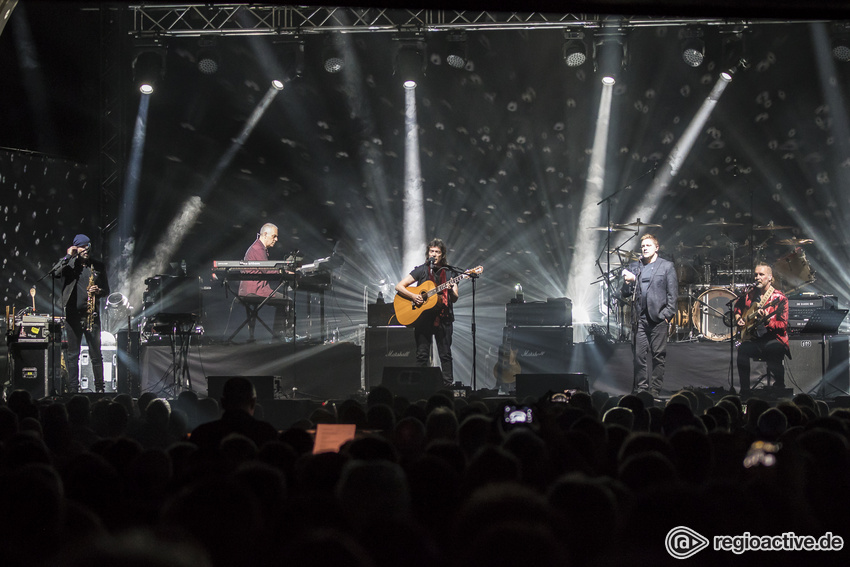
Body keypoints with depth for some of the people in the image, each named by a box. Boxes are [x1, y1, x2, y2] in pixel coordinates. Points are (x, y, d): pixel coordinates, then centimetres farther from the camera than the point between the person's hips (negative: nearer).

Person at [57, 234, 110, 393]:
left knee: (96, 354, 1)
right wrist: (68, 256, -13)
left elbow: (106, 290, 13)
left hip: (92, 314, 1)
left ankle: (99, 388, 8)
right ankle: (73, 389, 8)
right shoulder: (69, 264, 4)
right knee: (73, 354, 3)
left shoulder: (98, 266, 9)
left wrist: (98, 291, -8)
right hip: (73, 315, -1)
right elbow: (57, 272, -16)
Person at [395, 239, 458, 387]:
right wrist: (413, 296, -13)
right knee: (422, 355, -1)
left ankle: (448, 385, 0)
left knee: (445, 355, -1)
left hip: (443, 318, 1)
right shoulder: (421, 270, 6)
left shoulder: (449, 273, 8)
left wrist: (451, 290, -19)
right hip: (423, 317, -1)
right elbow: (399, 287, 2)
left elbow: (454, 299, 3)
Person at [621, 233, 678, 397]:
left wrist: (667, 314, -7)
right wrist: (628, 282, -5)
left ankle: (655, 390, 2)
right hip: (639, 317, 3)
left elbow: (673, 293, 3)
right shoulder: (634, 267, 16)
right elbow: (625, 294, 16)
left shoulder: (667, 266, 8)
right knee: (639, 355, -1)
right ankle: (641, 388, 5)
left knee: (658, 355, -2)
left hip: (658, 316, -3)